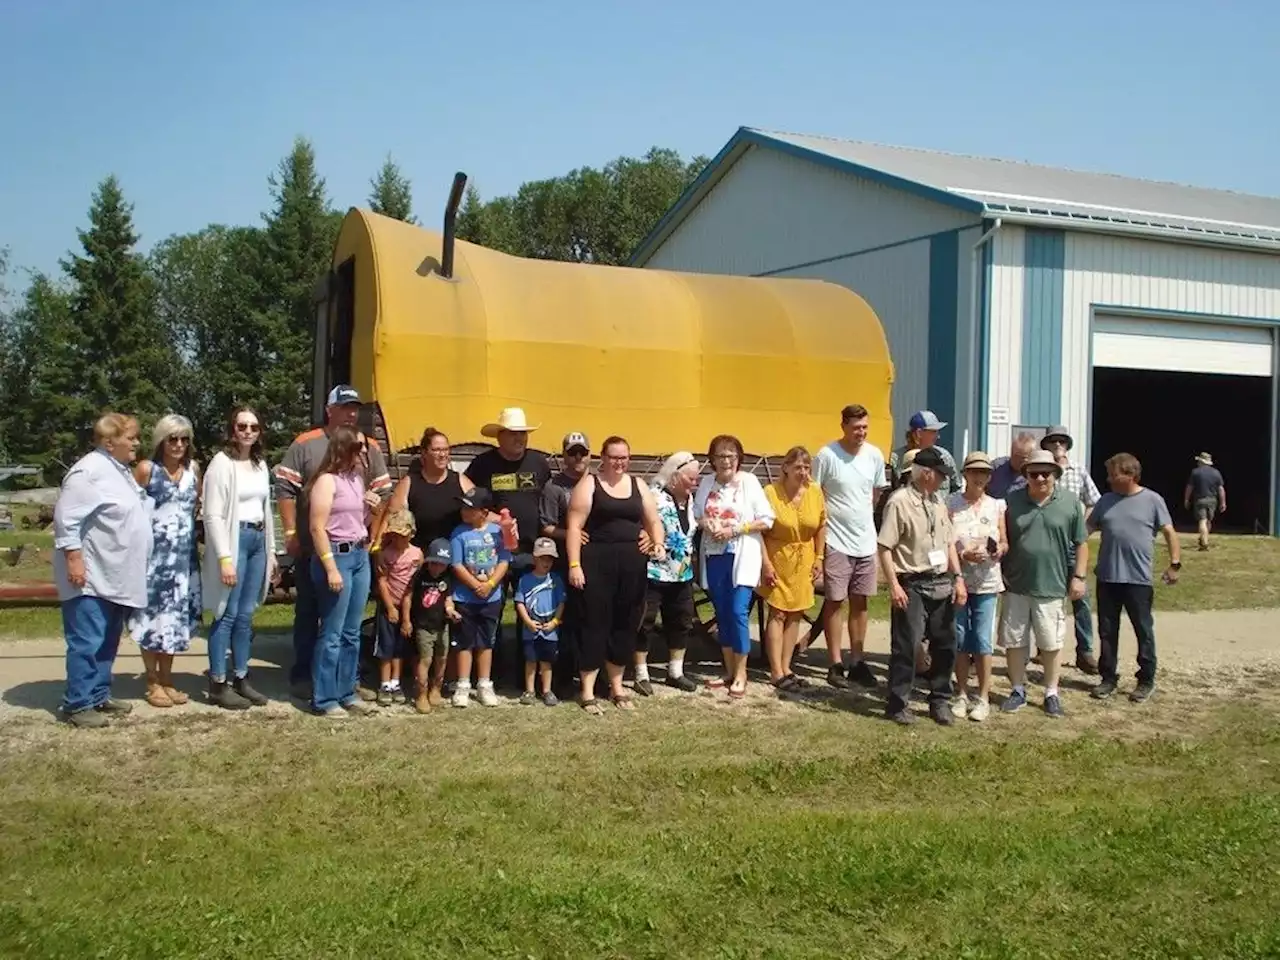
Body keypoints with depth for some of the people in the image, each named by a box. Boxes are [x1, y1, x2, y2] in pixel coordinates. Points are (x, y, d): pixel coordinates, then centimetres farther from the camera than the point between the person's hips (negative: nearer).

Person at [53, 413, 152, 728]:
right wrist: (74, 558, -23)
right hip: (91, 578, -10)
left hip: (115, 578, 10)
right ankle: (77, 704, -1)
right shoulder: (90, 471, -16)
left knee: (107, 642, 15)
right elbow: (66, 518, -20)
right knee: (87, 643, -7)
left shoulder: (119, 470, 15)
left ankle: (98, 695, 24)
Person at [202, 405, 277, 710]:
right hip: (235, 540, -7)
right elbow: (213, 515, -13)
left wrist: (271, 551, 17)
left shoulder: (260, 465, 14)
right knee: (227, 615, -3)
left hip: (258, 540, 7)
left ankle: (241, 679, 18)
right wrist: (225, 557, -18)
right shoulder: (222, 463, -8)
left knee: (245, 616, 11)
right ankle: (218, 684, 4)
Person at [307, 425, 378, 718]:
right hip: (337, 555, -8)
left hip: (361, 555, 8)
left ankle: (346, 692, 19)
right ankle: (324, 699, 3)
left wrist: (372, 510, 10)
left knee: (352, 632, 11)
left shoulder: (357, 478, 15)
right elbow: (317, 527, -15)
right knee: (332, 633, -4)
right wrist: (330, 568, -19)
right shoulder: (327, 480, -9)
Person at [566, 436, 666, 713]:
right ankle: (586, 691, 5)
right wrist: (574, 564, -15)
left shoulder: (637, 485, 14)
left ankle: (617, 687, 22)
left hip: (632, 564, 4)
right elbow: (575, 526, -6)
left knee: (625, 625, 9)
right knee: (596, 624, -3)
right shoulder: (589, 484, 0)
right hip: (597, 562, -4)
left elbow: (653, 521, 15)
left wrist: (658, 544, -6)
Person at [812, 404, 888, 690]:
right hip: (836, 542, -5)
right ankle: (836, 665, 9)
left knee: (860, 602, 11)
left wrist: (862, 517, 13)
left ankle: (857, 662, 20)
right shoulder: (826, 455, -12)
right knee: (835, 602, 2)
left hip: (866, 541, 5)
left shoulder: (875, 455, 1)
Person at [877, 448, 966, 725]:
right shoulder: (899, 503, -11)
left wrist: (958, 578, 8)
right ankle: (898, 703, 9)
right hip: (912, 585, -7)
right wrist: (894, 585, -17)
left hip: (941, 584, 7)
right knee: (905, 645, -2)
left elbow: (949, 543, 17)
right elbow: (884, 547, -13)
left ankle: (940, 700, 24)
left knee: (944, 644, 11)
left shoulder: (938, 504, 12)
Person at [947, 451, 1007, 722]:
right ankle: (962, 695, 18)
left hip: (987, 582, 1)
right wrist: (962, 555, -20)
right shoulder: (951, 504, -2)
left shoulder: (996, 506, 6)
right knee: (960, 639, 6)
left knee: (983, 641, 1)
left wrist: (1000, 549, -11)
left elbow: (1005, 542, 11)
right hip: (957, 580, -1)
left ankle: (983, 697, 11)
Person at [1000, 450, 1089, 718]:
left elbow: (1081, 543, 2)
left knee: (1051, 643, 8)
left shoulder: (1071, 503, -3)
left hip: (1051, 587, -2)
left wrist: (1078, 577, -2)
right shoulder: (1012, 501, 1)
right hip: (1016, 585, 2)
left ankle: (1051, 693, 23)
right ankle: (1018, 691, 24)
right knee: (1014, 641, 9)